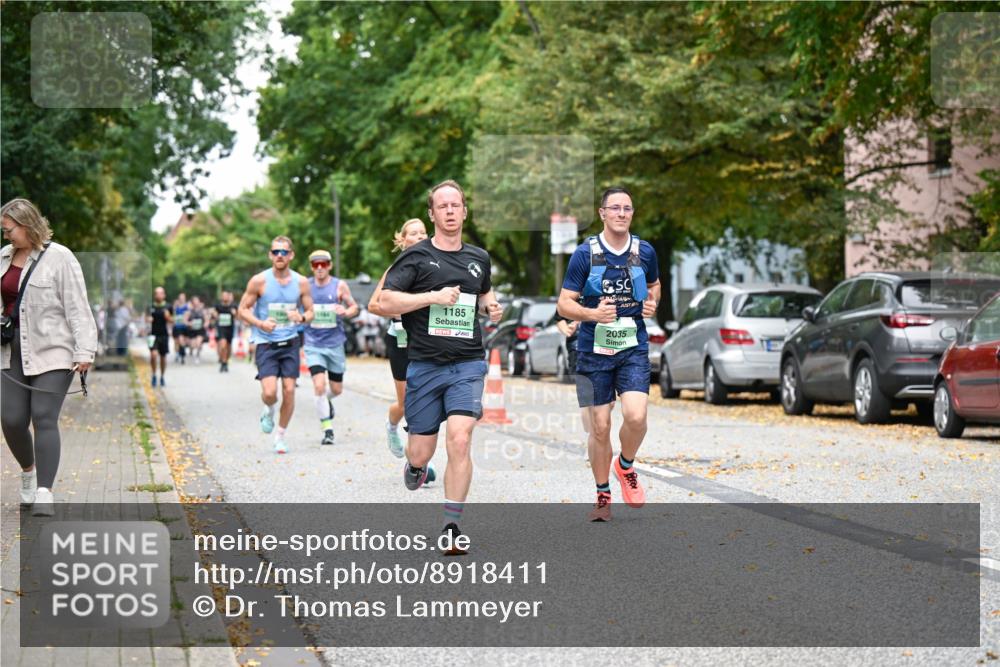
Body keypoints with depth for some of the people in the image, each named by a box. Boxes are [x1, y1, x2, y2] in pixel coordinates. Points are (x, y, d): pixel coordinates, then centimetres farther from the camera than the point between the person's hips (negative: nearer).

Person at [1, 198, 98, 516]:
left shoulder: (59, 258, -7)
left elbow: (77, 307, -9)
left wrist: (84, 351, -15)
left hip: (52, 352, -6)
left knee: (44, 419, -12)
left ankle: (44, 493, -12)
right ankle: (29, 472, 31)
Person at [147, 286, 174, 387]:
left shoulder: (168, 307, 0)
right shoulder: (150, 307, 1)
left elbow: (172, 321, 5)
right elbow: (147, 319, 12)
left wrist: (168, 317, -15)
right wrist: (148, 319, -10)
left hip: (164, 334, 1)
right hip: (153, 334, -1)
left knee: (163, 356, 9)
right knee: (153, 354, -17)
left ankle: (162, 377, 24)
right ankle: (154, 375, 0)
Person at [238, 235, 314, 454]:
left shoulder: (301, 282, 1)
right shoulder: (259, 281, -6)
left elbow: (310, 311, 9)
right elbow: (243, 309, 1)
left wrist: (302, 317, -15)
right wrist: (260, 323, -17)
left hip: (290, 342, 2)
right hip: (266, 344, -2)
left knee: (289, 391, -2)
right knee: (269, 392, -15)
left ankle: (280, 436, 17)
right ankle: (268, 410, 23)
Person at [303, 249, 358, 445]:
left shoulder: (339, 286, -1)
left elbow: (354, 307, 7)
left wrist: (346, 312, -16)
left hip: (335, 343, 1)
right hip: (313, 344, -1)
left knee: (337, 389, 10)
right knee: (319, 386, -17)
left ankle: (327, 401, 47)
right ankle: (327, 429, -7)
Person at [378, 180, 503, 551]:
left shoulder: (479, 258, 13)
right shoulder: (416, 257, -1)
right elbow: (386, 301, -10)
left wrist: (491, 305, 11)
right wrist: (434, 296, -17)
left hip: (468, 364, 2)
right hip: (424, 365, -1)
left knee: (459, 440, -17)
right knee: (421, 451, 3)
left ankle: (452, 527, -9)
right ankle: (415, 466, 43)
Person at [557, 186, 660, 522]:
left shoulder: (645, 252, 3)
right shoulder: (585, 253, -5)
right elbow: (564, 304, -4)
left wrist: (652, 303, 2)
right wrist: (593, 313, -23)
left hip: (633, 348, 1)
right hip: (594, 351, -1)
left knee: (636, 416, -17)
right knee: (599, 427, 2)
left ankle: (626, 466, 14)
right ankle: (603, 496, 19)